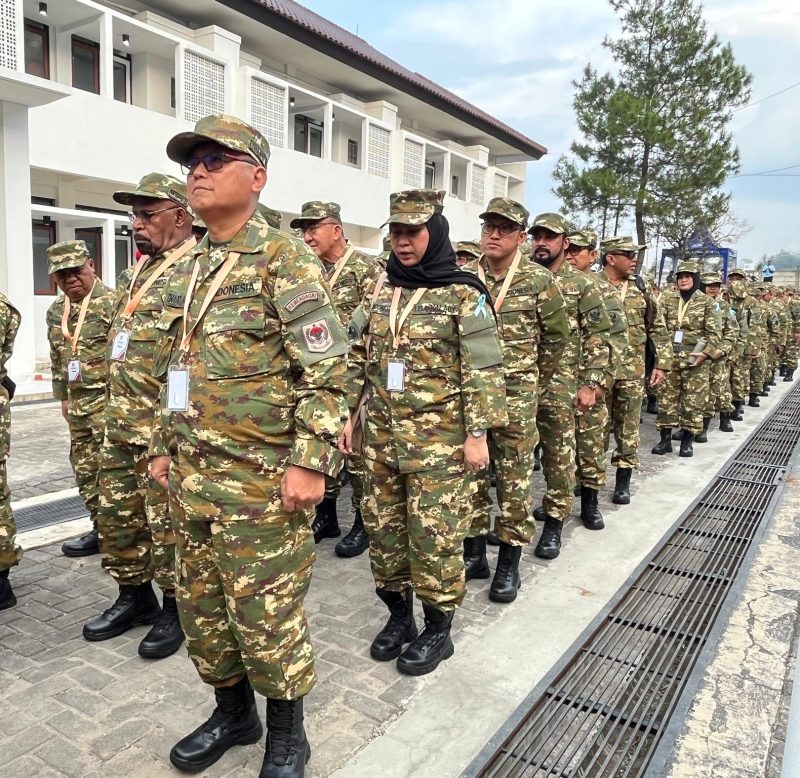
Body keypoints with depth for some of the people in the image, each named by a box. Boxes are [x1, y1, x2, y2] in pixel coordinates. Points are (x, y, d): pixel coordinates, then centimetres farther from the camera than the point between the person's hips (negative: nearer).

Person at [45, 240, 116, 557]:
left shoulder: (112, 302, -11)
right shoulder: (55, 311, 14)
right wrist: (63, 397, 22)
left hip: (109, 400, -8)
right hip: (78, 404, 8)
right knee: (85, 470, 14)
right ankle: (101, 529, 26)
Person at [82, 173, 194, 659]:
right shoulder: (135, 274, 16)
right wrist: (116, 413, 22)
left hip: (167, 425, -9)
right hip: (121, 422, 9)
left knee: (168, 520, 3)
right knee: (116, 514, 17)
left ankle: (176, 607, 20)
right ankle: (135, 596, 35)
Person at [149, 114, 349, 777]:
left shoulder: (285, 260, -10)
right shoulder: (188, 270, 14)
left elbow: (327, 372, -17)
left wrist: (310, 463, -21)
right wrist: (165, 446, 19)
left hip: (262, 479, -8)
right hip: (192, 476, 8)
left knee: (265, 614, 4)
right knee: (201, 605, 18)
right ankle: (234, 713, 41)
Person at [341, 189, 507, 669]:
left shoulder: (463, 294, -8)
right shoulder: (378, 290, 9)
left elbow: (484, 370, -10)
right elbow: (359, 359, 13)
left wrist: (478, 433, -14)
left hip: (439, 437, -5)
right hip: (380, 434, 6)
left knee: (435, 534, 3)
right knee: (382, 527, 13)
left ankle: (438, 629, 23)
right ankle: (399, 615, 34)